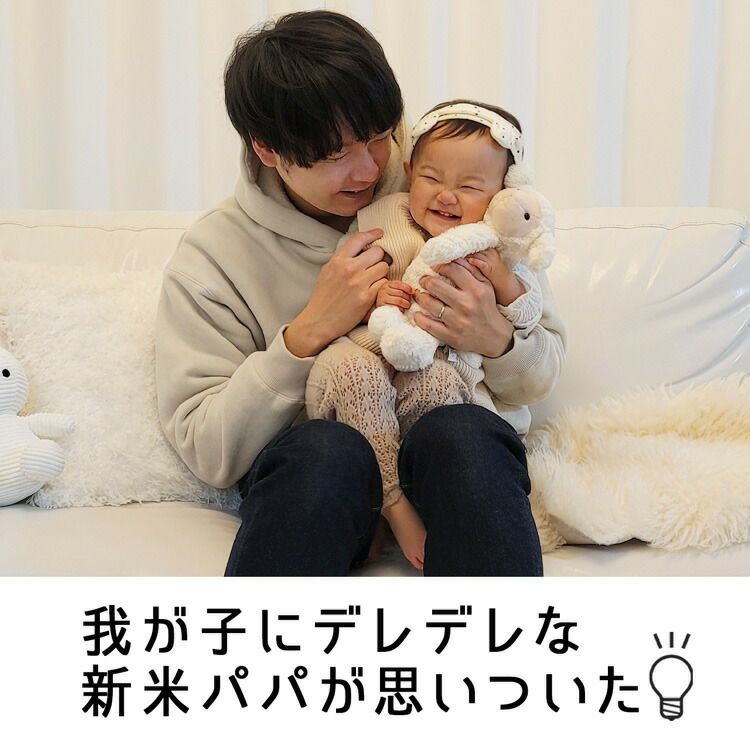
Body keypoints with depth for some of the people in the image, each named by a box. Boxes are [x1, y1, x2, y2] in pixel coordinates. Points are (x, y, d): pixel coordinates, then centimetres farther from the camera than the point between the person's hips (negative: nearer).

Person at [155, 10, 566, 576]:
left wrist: (496, 338, -18)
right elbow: (206, 452, -7)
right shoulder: (212, 255, -1)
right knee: (325, 447, -35)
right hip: (311, 478, -1)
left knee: (465, 433, -32)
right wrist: (310, 331, -18)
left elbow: (542, 377, 7)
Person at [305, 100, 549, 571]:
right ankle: (395, 503, -29)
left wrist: (503, 280, -13)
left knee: (435, 383, -35)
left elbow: (530, 317, 7)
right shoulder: (383, 223, 6)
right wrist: (372, 297, -12)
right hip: (375, 353, 0)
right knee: (346, 365, -34)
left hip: (450, 366, 0)